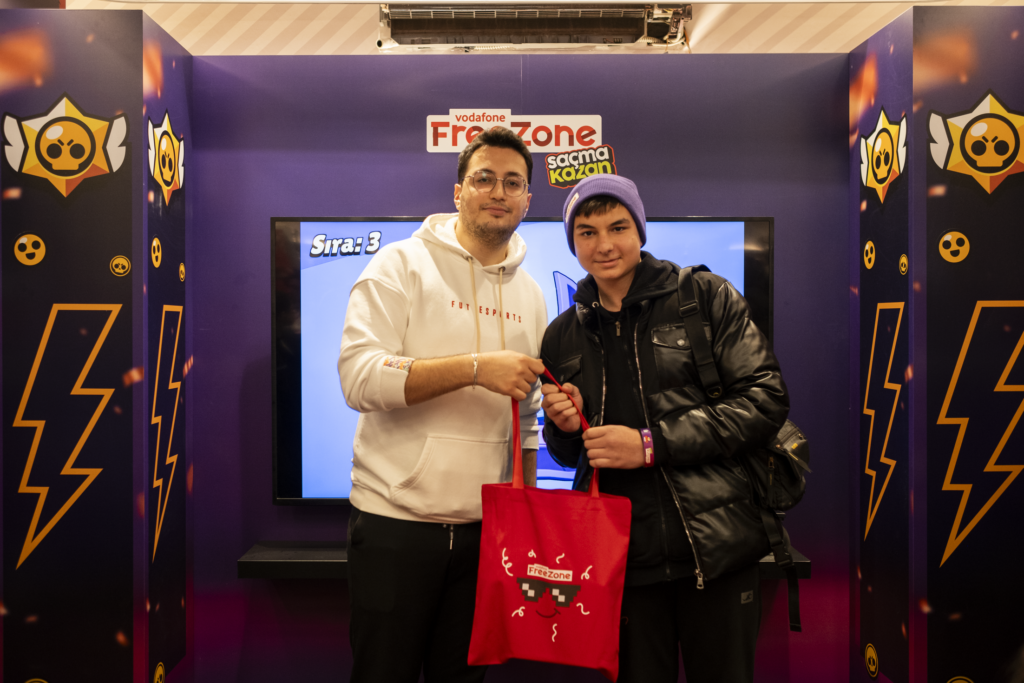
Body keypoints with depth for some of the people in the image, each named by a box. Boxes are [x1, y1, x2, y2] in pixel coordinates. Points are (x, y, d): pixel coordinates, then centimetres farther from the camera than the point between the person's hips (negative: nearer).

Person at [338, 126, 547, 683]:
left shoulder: (529, 295, 12)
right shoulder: (401, 266, -4)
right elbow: (359, 376, -18)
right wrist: (476, 367, -24)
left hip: (484, 528, 5)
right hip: (394, 520, -4)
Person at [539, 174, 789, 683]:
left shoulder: (704, 296, 0)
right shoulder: (562, 338, 11)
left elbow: (766, 399, -7)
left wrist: (653, 443, -14)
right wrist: (564, 427, -4)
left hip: (714, 550, -2)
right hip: (621, 557, 3)